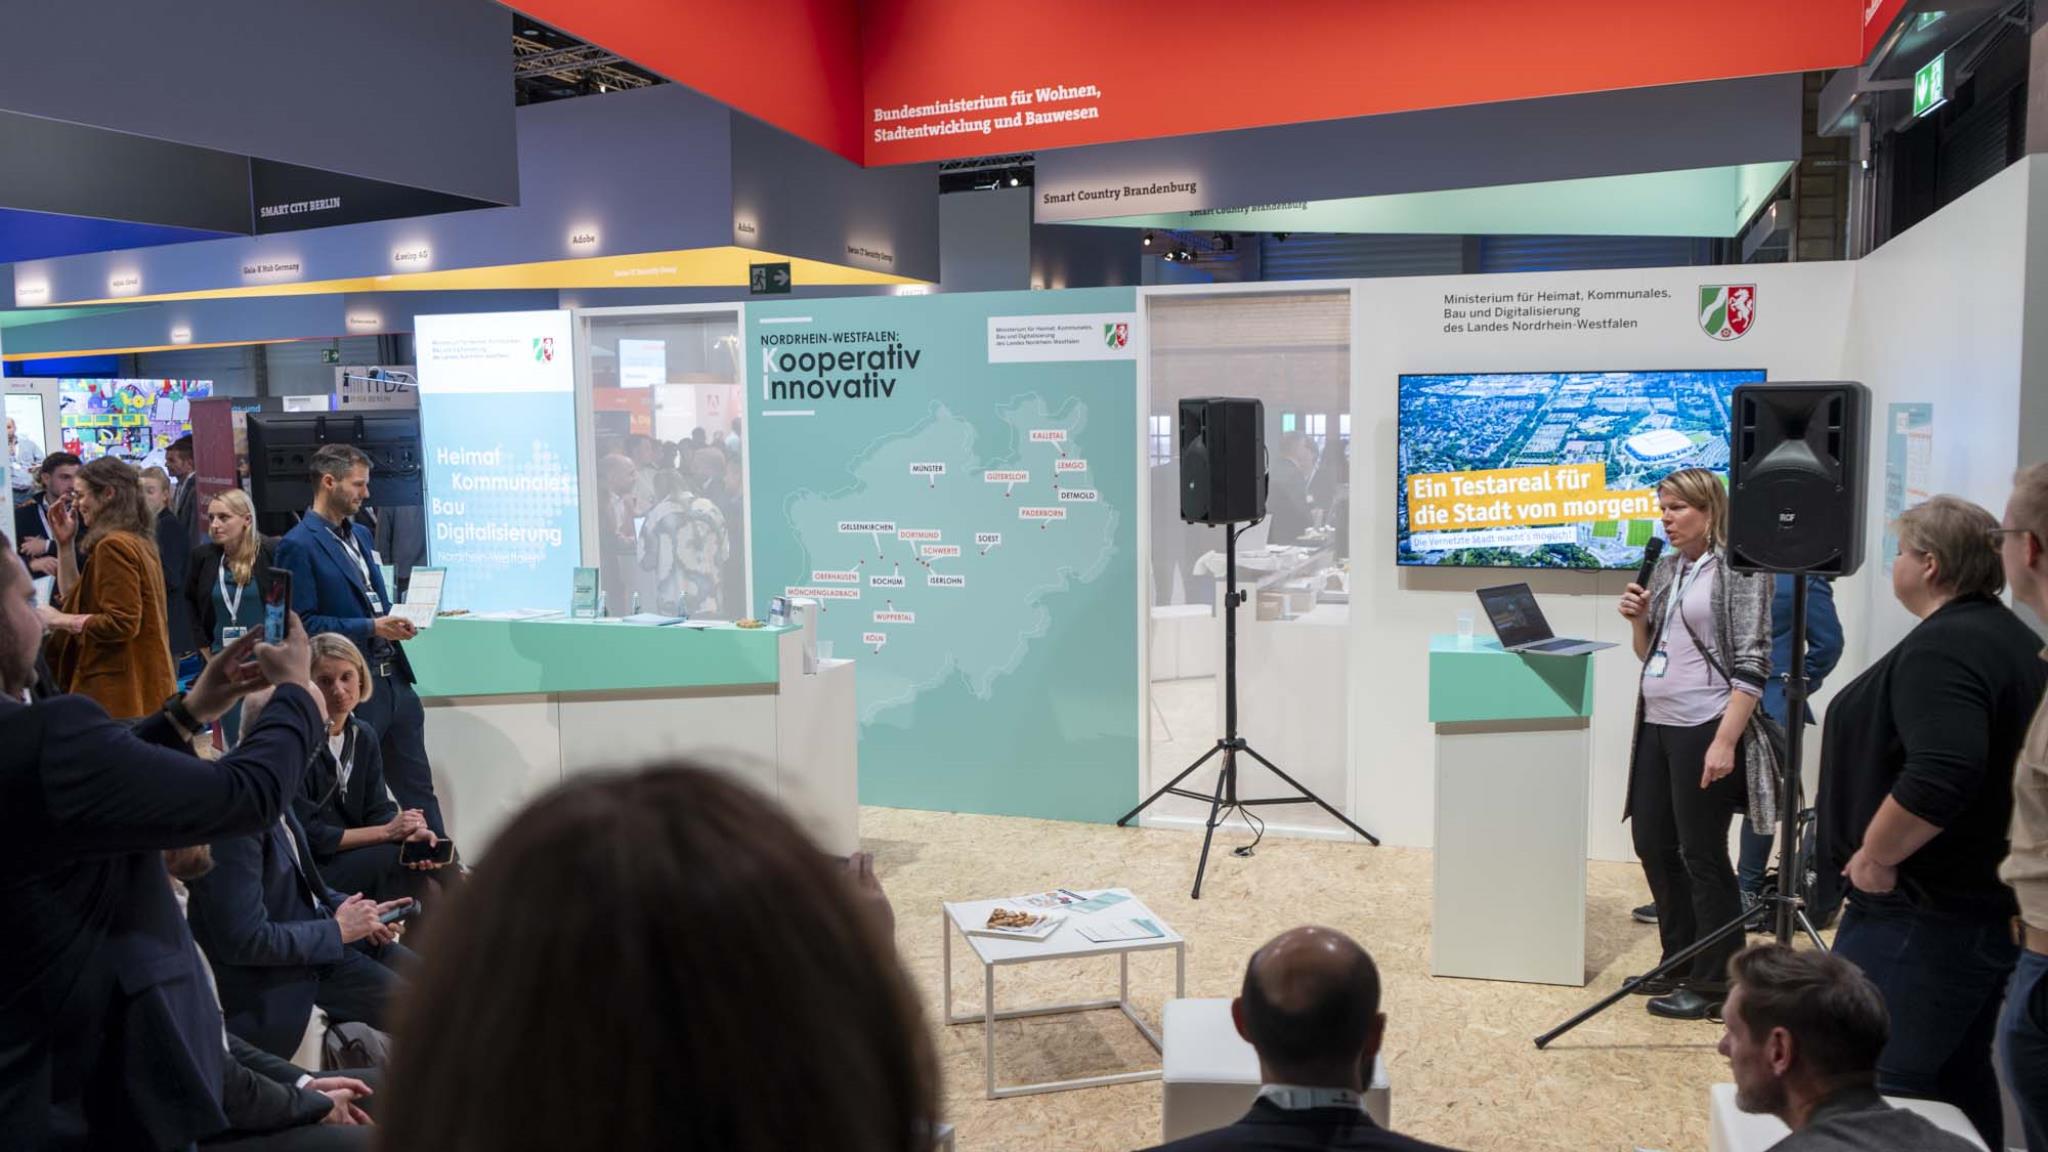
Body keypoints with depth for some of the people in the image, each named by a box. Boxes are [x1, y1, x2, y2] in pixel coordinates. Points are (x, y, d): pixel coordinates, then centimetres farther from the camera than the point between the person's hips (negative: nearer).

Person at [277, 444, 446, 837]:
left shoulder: (360, 534, 15)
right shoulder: (298, 545, -10)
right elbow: (301, 624, -15)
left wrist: (395, 621, 3)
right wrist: (371, 627, -19)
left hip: (393, 676, 8)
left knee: (418, 786, 12)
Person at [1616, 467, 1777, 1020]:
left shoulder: (1738, 569, -9)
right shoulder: (1667, 567, 13)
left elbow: (1752, 664, -14)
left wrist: (1725, 741, -20)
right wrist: (1637, 619, -1)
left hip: (1704, 729, -8)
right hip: (1657, 725, 8)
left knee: (1702, 856, 0)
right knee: (1653, 844, 13)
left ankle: (1715, 983, 13)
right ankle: (1680, 965, 28)